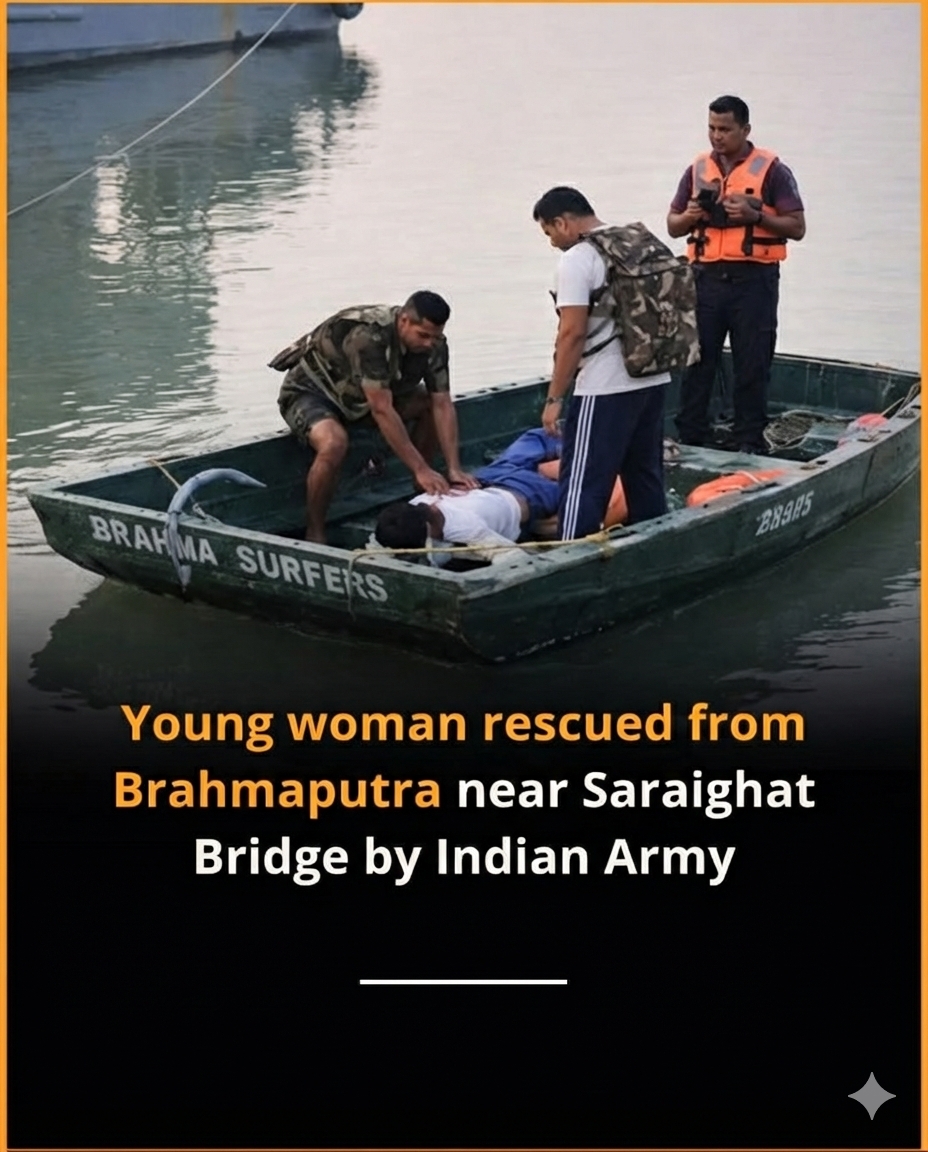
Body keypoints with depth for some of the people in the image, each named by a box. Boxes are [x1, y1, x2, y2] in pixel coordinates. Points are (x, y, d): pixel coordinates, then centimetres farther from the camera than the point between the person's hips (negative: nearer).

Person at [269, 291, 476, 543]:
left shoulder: (433, 343, -15)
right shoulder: (368, 336, -36)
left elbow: (442, 406, -13)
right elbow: (382, 410, -37)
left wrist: (454, 469, -22)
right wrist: (421, 469, -35)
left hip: (354, 397, 7)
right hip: (310, 390, -7)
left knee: (429, 405, -8)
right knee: (334, 443, -37)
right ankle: (314, 534, -18)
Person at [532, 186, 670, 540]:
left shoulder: (576, 260, -12)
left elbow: (573, 333, -17)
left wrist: (554, 397, -13)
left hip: (606, 389, -8)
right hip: (653, 379, 9)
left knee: (583, 485, -4)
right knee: (646, 477, 16)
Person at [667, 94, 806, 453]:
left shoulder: (771, 170, 0)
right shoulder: (697, 169, 12)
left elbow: (796, 227, -3)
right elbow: (672, 225, 17)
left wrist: (754, 215, -16)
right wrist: (690, 216, -6)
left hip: (753, 279, -3)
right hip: (706, 277, 3)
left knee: (752, 366, 1)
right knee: (696, 360, 4)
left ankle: (749, 443, 9)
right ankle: (690, 438, 11)